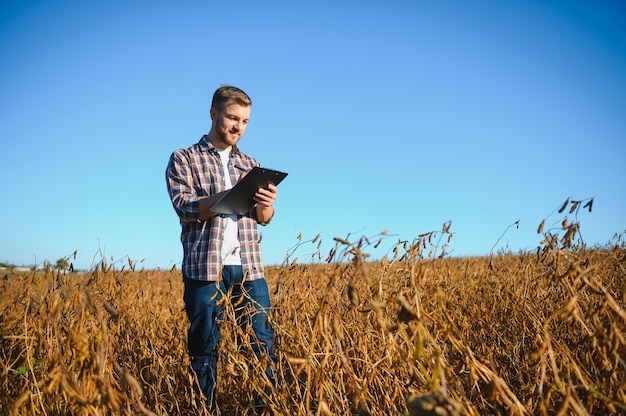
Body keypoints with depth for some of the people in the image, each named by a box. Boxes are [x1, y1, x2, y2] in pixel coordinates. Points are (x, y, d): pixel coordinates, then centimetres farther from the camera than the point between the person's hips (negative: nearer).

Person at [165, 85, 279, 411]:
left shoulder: (250, 164, 17)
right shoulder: (184, 159, 6)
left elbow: (263, 219, 10)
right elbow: (185, 207, -10)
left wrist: (266, 203, -14)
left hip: (249, 266, 3)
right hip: (205, 267, -3)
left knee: (263, 343, 1)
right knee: (204, 348, 4)